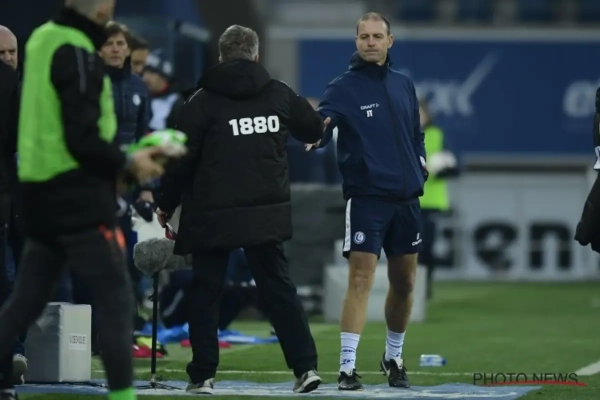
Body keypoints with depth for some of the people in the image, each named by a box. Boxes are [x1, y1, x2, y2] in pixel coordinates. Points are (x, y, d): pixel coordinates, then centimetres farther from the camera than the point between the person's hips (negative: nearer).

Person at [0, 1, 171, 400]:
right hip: (78, 196, -8)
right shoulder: (77, 54, -16)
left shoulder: (43, 40, 9)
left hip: (43, 192, 8)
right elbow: (83, 140, -19)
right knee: (115, 296, -2)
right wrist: (129, 164, -5)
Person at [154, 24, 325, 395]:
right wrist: (317, 119, 43)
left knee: (206, 294, 6)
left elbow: (181, 158, -5)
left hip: (213, 215, -3)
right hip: (267, 213, 3)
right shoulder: (279, 94, 5)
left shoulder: (204, 100, -5)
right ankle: (306, 366, 1)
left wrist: (166, 204, 7)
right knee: (279, 288, 9)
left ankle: (203, 375, 4)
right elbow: (314, 129, 18)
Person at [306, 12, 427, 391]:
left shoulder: (404, 85, 11)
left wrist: (420, 159, 5)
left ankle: (394, 359, 31)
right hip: (366, 198, -5)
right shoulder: (344, 87, -5)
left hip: (407, 198, 5)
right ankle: (348, 366, -13)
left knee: (404, 282, 13)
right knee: (361, 280, -13)